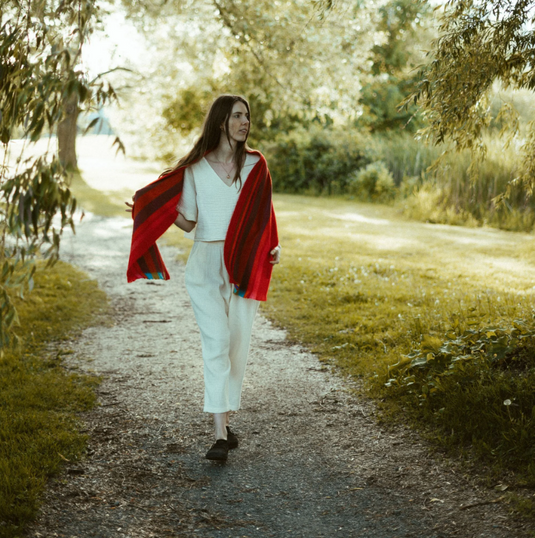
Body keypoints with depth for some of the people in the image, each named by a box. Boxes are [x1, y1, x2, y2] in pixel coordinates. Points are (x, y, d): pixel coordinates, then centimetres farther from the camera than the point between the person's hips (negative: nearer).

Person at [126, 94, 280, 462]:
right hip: (205, 265, -2)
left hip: (244, 265, 2)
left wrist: (273, 246, -8)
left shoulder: (255, 165, 6)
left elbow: (262, 216, 10)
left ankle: (226, 420, 20)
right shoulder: (195, 168, 3)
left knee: (238, 344, 4)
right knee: (216, 342, -11)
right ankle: (220, 435, -13)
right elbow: (188, 222, 6)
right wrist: (150, 209, -7)